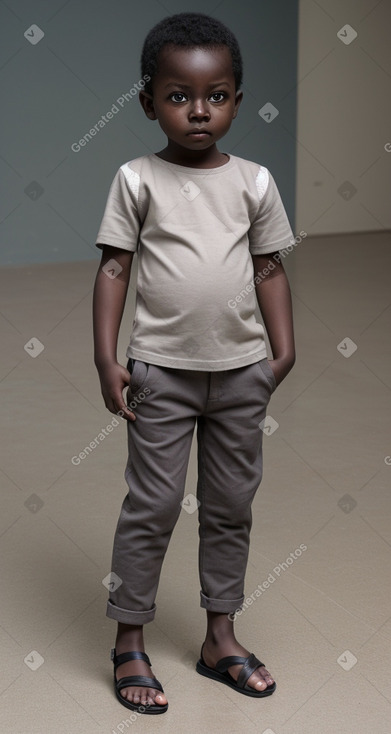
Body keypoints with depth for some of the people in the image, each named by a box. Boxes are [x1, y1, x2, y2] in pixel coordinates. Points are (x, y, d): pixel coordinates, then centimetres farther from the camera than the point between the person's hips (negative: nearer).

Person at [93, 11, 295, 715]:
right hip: (162, 369, -3)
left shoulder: (254, 181, 2)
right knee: (152, 505, 2)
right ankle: (129, 643, 14)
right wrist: (106, 359, -9)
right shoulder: (137, 180, -5)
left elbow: (270, 269, 8)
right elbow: (113, 268, -4)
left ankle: (220, 637, 25)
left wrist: (284, 351, 3)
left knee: (232, 505, 12)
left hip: (241, 370, 3)